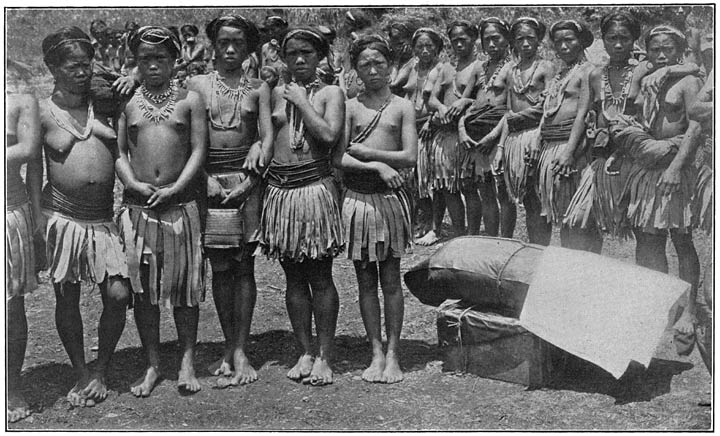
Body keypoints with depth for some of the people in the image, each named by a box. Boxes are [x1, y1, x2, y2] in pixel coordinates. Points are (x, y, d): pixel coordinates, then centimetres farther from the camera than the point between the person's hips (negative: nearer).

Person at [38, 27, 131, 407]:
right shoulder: (42, 112, -3)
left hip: (104, 216, 2)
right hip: (62, 215, -2)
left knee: (118, 295, -4)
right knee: (67, 297, 6)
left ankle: (100, 371, 18)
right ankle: (81, 374, 24)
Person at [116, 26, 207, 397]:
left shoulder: (189, 100, 5)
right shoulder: (126, 102, 8)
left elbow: (198, 151, 0)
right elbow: (118, 151, 6)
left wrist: (174, 189, -11)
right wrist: (135, 185, -11)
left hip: (180, 202, -1)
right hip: (138, 203, 1)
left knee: (184, 283, 3)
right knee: (142, 286, 4)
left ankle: (187, 362, 15)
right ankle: (152, 365, 15)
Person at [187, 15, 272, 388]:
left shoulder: (258, 88, 9)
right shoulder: (197, 85, 9)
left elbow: (268, 136, 2)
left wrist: (255, 165, -15)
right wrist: (206, 178, -10)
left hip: (247, 179, 0)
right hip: (209, 179, 1)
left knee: (244, 265, 0)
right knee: (219, 267, 4)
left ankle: (239, 351, 5)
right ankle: (230, 348, 14)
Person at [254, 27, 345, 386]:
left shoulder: (330, 93, 3)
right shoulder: (277, 93, 13)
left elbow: (330, 135, -14)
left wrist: (301, 100, -8)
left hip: (315, 187, -4)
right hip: (279, 189, 4)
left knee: (319, 276, 0)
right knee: (293, 276, 9)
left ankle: (324, 356, 9)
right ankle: (305, 352, 19)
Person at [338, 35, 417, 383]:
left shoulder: (402, 107, 4)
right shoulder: (350, 107, 5)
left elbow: (409, 157, -6)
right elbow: (339, 159, -2)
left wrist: (363, 151, -7)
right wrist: (377, 166, -14)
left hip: (390, 198, -1)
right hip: (357, 198, 1)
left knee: (391, 279, 3)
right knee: (366, 281, 6)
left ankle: (393, 354, 11)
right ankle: (376, 353, 15)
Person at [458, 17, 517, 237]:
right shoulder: (479, 67, 17)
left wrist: (494, 134, -16)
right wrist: (461, 130, 1)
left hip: (499, 133, -6)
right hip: (476, 136, 6)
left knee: (503, 193, -5)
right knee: (485, 193, 8)